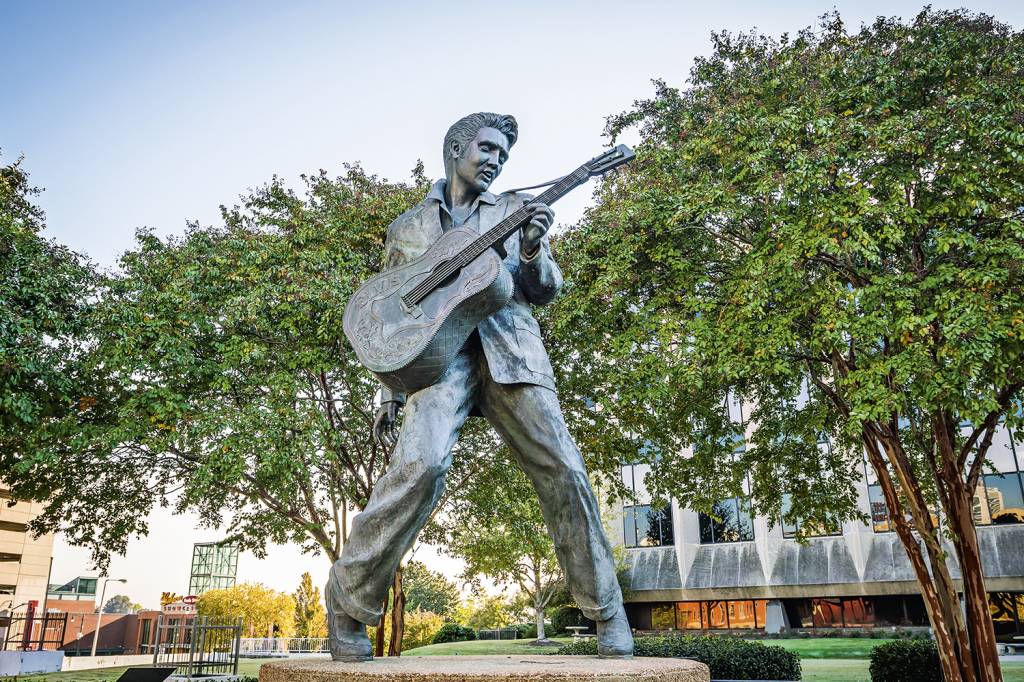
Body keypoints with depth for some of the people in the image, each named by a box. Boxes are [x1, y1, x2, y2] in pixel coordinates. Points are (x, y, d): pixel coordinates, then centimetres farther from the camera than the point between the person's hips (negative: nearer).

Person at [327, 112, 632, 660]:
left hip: (509, 347, 1)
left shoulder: (515, 209, 21)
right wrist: (389, 393, 12)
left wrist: (533, 251, -9)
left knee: (563, 471, -10)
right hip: (439, 349, -1)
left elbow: (544, 293, 14)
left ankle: (607, 614, 6)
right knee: (421, 463, -26)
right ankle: (348, 601, -8)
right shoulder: (408, 226, 22)